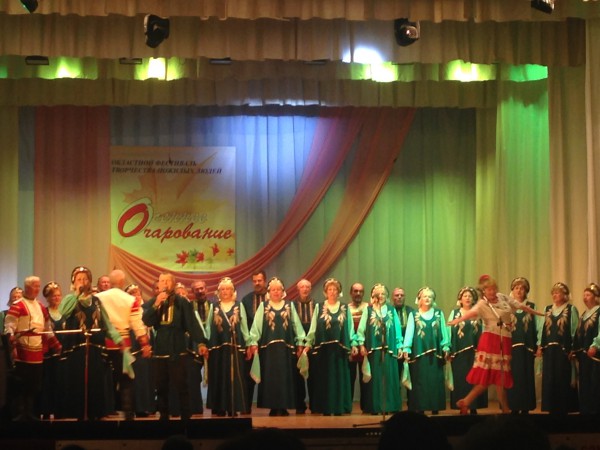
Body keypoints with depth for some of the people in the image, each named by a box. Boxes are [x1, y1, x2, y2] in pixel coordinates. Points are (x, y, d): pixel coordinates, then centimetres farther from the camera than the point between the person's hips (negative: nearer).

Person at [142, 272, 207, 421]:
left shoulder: (182, 302, -2)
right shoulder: (152, 302, 9)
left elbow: (192, 323, -7)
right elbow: (146, 321, -4)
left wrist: (201, 342, -15)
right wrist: (156, 305, -15)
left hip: (177, 349, -4)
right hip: (159, 349, 4)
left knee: (181, 385, -6)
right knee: (161, 386, 8)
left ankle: (186, 417, -1)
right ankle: (164, 416, 17)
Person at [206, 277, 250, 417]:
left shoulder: (239, 305, 7)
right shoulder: (214, 307, 9)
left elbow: (244, 326, 7)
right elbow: (208, 327, 8)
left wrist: (247, 344, 1)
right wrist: (206, 344, 0)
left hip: (235, 346, -1)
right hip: (217, 346, 1)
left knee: (234, 377, -2)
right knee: (218, 377, 2)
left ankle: (233, 408, 2)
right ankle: (219, 408, 6)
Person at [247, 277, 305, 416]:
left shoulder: (290, 305, 10)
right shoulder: (263, 306, 6)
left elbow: (296, 325, 9)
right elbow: (257, 325, 0)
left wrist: (300, 342, 2)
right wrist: (253, 342, -9)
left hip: (286, 347, 1)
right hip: (268, 347, -1)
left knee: (285, 377, 0)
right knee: (270, 377, -1)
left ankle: (283, 407, 5)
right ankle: (273, 407, 2)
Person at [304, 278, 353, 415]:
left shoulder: (345, 308, 9)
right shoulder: (319, 307, 6)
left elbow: (350, 328, 10)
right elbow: (313, 327, 6)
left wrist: (352, 345, 4)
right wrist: (308, 344, -1)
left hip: (339, 349, 1)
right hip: (323, 349, -1)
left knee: (339, 378, 1)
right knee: (324, 378, 0)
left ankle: (338, 407, 6)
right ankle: (325, 408, 5)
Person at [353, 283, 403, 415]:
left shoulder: (392, 310, 10)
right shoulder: (368, 310, 4)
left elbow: (397, 329, 11)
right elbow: (361, 328, 2)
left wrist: (399, 346, 7)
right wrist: (361, 344, -7)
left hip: (389, 349, 2)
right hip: (373, 348, -2)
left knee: (389, 377, 1)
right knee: (375, 377, 0)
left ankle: (390, 405, 7)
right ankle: (375, 407, 4)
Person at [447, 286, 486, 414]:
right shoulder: (454, 313, 8)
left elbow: (484, 332, 6)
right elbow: (449, 332, 4)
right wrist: (449, 351, -4)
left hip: (474, 353, 0)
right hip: (459, 353, 0)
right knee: (460, 380, -1)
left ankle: (474, 407, 5)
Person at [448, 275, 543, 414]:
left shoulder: (503, 298, 10)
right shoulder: (482, 304, -9)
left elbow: (521, 306, 19)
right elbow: (471, 312, -28)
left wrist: (539, 313, 27)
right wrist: (457, 320, -48)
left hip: (505, 342, 6)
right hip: (491, 340, -6)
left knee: (501, 376, 10)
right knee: (486, 376, -9)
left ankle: (505, 408, 15)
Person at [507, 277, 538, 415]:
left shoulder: (531, 307, 9)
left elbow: (535, 328, 6)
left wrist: (535, 347, -2)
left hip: (526, 348, 0)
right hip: (511, 347, 0)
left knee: (526, 377, 0)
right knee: (512, 378, -1)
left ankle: (526, 408, 5)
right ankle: (514, 407, 4)